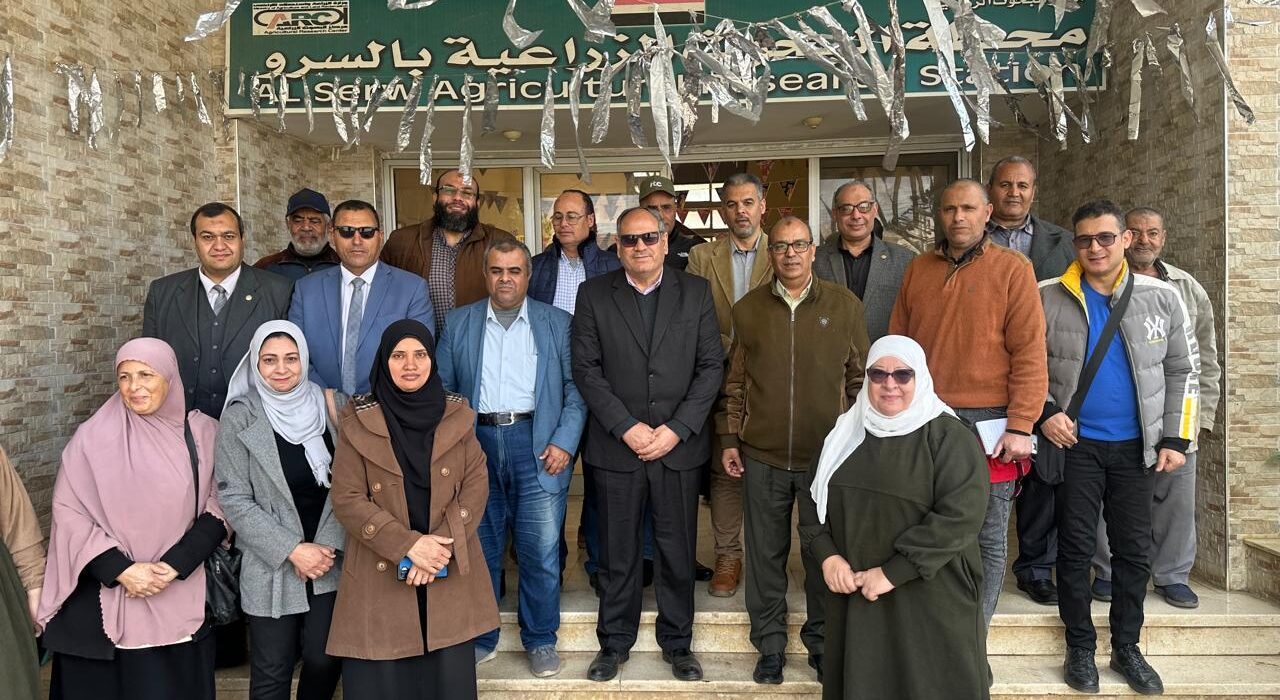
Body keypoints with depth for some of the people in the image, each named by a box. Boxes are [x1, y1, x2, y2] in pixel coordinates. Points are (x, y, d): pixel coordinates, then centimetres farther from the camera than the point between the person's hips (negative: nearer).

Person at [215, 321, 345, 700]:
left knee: (324, 660, 3)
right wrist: (292, 550, -14)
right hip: (271, 568, -2)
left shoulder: (331, 407, 0)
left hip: (330, 562, 2)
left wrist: (330, 546, -8)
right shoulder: (239, 419, -6)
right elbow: (234, 500, -8)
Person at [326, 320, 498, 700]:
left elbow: (477, 484, 0)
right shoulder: (358, 421, -2)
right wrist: (408, 544, -15)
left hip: (449, 573, 2)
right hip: (381, 574, -1)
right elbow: (347, 499, -5)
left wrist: (442, 545, -12)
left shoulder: (456, 415, 3)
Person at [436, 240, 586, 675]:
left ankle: (540, 640, 18)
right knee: (478, 549, 10)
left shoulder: (557, 323, 7)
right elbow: (444, 388, 9)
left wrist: (564, 442, -8)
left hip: (536, 446, -1)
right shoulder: (458, 323, 12)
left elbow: (576, 388, 3)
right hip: (476, 442, 2)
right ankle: (479, 639, 26)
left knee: (541, 551, 0)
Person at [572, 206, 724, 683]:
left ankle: (677, 643, 28)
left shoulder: (696, 292, 4)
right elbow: (586, 369, -3)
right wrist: (626, 427, -11)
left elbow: (711, 366, 0)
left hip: (679, 445, 1)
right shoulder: (593, 295, 2)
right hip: (617, 446, 0)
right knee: (618, 552, 10)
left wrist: (677, 429, -9)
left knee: (678, 551, 10)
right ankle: (615, 642, 28)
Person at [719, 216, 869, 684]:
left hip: (827, 455, -1)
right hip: (762, 456, 1)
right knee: (766, 554, 11)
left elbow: (860, 378, 5)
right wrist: (729, 440, 6)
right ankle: (770, 645, 28)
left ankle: (821, 641, 31)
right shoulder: (747, 309, 3)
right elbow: (734, 381, 8)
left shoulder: (845, 306, 0)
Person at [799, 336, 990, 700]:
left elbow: (960, 516, -19)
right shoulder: (846, 434, 9)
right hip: (854, 599, 5)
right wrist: (827, 555, -6)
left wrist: (893, 572, -20)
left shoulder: (950, 439, -8)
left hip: (930, 604, -4)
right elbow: (812, 500, 11)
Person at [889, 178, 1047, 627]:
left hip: (988, 422, -3)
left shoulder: (1012, 269, 0)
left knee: (988, 540, 6)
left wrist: (1020, 426, -11)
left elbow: (1029, 353, -5)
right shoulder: (918, 270, 11)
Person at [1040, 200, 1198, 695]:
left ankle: (1127, 647, 24)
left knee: (1134, 550, 9)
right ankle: (1080, 648, 16)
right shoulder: (1048, 298, -5)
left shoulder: (1162, 298, 1)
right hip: (1075, 443, -2)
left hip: (1136, 446, 2)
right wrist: (1044, 412, -11)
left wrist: (1176, 438, -1)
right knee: (1076, 546, 3)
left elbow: (1182, 372, 5)